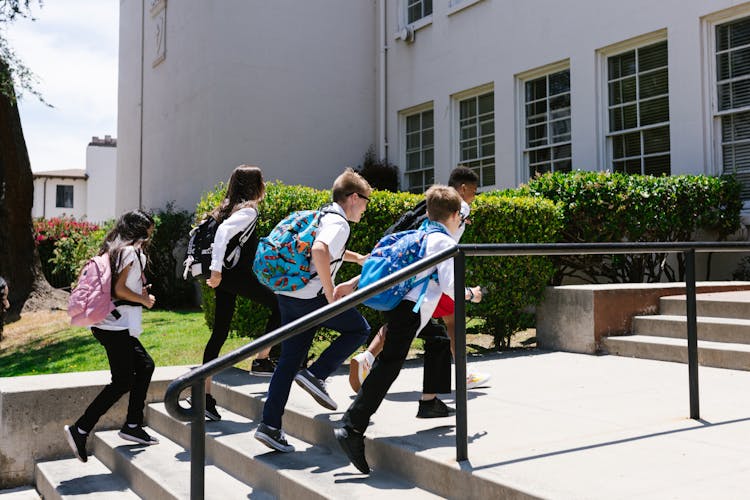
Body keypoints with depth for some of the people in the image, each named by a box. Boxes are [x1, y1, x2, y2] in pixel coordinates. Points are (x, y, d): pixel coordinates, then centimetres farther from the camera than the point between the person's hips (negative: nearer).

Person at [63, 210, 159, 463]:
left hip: (109, 324, 10)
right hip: (117, 326, -10)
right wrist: (144, 300, -5)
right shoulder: (131, 252, -12)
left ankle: (132, 426, 18)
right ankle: (80, 430, -1)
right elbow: (119, 289, -19)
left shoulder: (114, 250, 16)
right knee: (122, 382, -3)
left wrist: (140, 293, 12)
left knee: (145, 366, 15)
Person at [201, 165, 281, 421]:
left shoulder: (229, 207, 18)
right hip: (237, 275, -9)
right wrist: (216, 269, -28)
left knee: (219, 333, 8)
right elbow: (224, 230, -25)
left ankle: (205, 395, 8)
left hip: (225, 276, 9)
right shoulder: (248, 210, -10)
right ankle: (261, 361, 11)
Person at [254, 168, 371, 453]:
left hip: (288, 296, 9)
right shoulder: (338, 223, -10)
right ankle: (316, 375, 1)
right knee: (359, 329, 11)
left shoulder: (324, 216, 20)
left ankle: (270, 425, 9)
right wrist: (330, 293, -25)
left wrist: (359, 258, 48)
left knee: (288, 362, 10)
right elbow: (319, 251, -31)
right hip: (311, 297, -9)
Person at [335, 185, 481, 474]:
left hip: (397, 302, 9)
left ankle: (430, 401, 35)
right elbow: (449, 285, -11)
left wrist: (353, 283, 27)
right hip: (410, 310, -9)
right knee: (387, 367, -13)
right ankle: (352, 430, -19)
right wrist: (469, 294, 8)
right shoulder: (445, 242, -3)